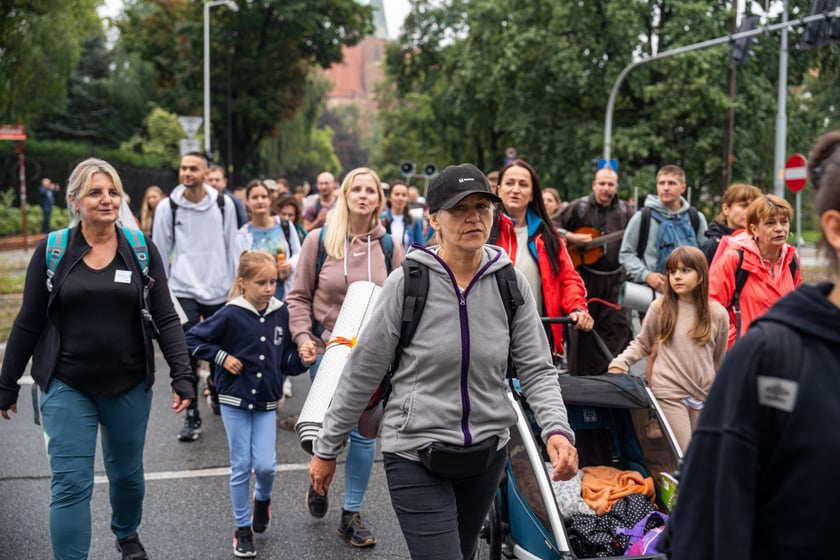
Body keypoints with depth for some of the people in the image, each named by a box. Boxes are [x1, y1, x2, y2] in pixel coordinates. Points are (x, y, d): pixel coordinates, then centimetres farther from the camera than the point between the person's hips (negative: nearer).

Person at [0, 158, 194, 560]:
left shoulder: (142, 250, -1)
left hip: (129, 387, 2)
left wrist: (182, 376, -10)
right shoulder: (52, 251, -3)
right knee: (70, 484, -6)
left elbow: (165, 319, -1)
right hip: (67, 388, -2)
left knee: (127, 473, 18)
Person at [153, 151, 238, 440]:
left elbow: (232, 247, 10)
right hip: (184, 290, -1)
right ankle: (191, 417, -2)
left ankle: (217, 395, 37)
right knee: (187, 356, -8)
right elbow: (160, 251, 7)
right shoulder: (167, 207, 0)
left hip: (219, 291, 1)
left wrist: (235, 285, 11)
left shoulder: (223, 204, 3)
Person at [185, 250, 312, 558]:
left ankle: (263, 498, 30)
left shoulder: (281, 313, -3)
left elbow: (286, 361, 4)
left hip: (267, 403, 2)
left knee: (265, 465, -4)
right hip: (235, 400, -2)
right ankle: (243, 528, 20)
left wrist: (302, 359, -15)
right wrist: (221, 356, -13)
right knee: (241, 467, 5)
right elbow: (192, 339, -6)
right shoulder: (231, 315, -13)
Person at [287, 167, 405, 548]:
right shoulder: (319, 240, -2)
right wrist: (302, 335, -10)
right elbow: (299, 296, 2)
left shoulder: (390, 248, 3)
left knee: (363, 433, 4)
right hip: (326, 349, -2)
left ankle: (351, 515, 18)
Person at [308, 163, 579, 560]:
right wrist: (326, 448, -1)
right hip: (415, 456, -4)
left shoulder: (511, 283, -4)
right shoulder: (408, 282, -13)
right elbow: (361, 373, -6)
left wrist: (557, 430, -19)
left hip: (487, 452, 4)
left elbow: (536, 369, -1)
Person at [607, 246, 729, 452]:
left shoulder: (717, 313, 4)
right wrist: (619, 364, -4)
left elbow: (719, 360, 13)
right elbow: (641, 344, 11)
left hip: (704, 396, 3)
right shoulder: (659, 308, -1)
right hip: (669, 393, -3)